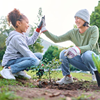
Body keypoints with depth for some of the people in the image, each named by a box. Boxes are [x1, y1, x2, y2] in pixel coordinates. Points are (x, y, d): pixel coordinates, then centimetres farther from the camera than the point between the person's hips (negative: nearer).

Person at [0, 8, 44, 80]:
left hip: (17, 59, 10)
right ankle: (9, 69, -20)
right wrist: (39, 62, -19)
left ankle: (19, 71, 1)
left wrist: (39, 29, 22)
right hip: (10, 62, -10)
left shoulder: (22, 35, 9)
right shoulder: (16, 37, -21)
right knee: (34, 60, -33)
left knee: (39, 55, 9)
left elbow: (31, 41, 25)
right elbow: (27, 53, -23)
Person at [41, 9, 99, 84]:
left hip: (94, 60, -4)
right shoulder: (73, 32, -2)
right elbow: (57, 39, -6)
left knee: (86, 54, -38)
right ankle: (67, 77, -2)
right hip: (82, 63, 4)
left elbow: (90, 47, -27)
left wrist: (78, 49, -47)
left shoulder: (93, 29, -13)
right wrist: (45, 31, -18)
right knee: (63, 53, -18)